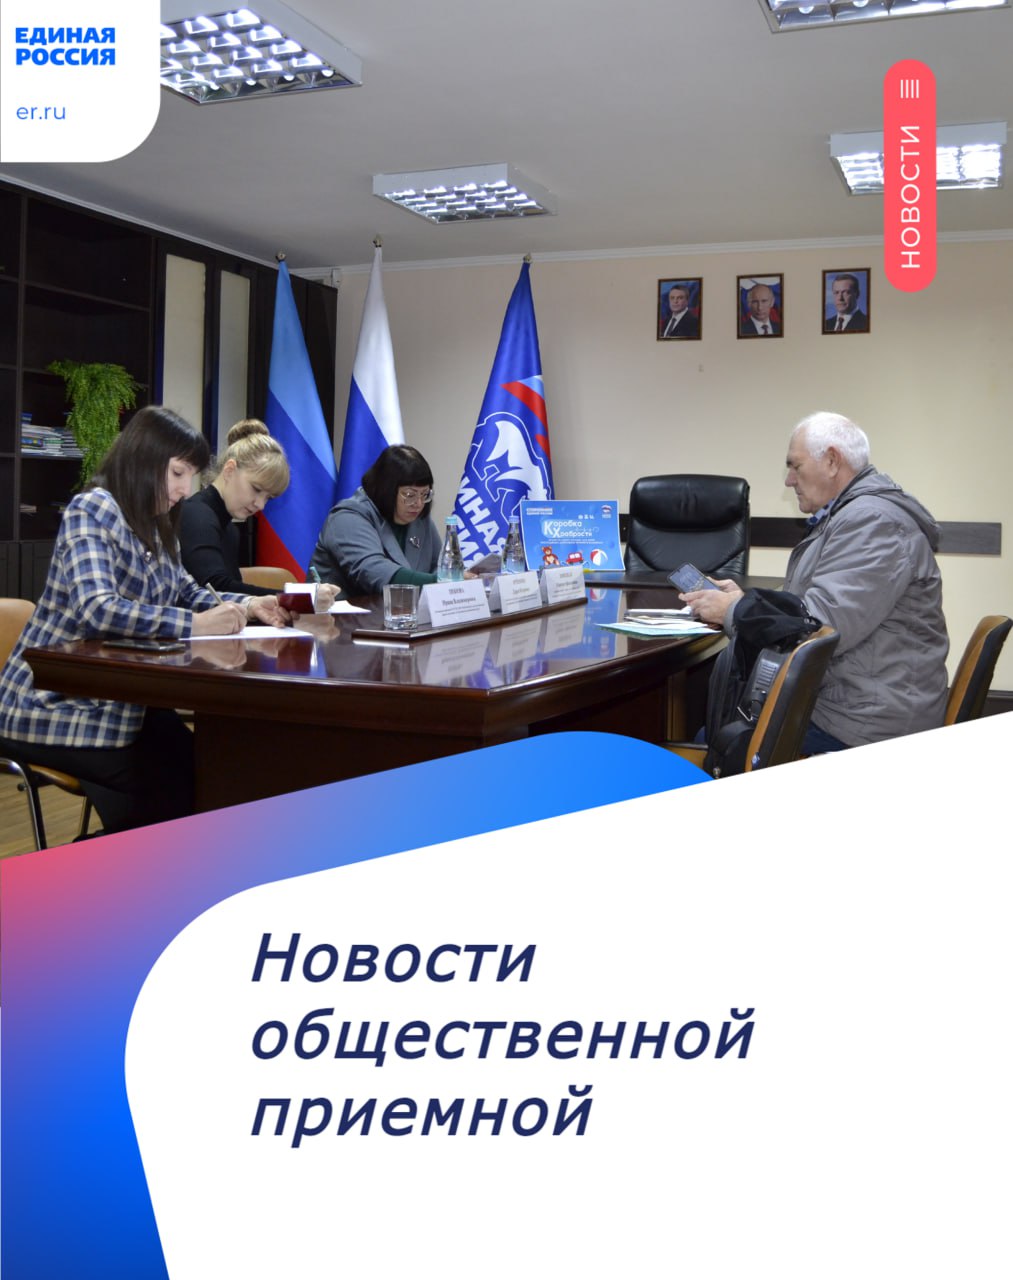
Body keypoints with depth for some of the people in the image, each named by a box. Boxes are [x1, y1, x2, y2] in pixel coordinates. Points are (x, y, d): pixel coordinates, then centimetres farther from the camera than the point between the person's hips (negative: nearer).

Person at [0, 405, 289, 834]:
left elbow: (186, 595, 20)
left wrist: (245, 605, 1)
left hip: (116, 699, 8)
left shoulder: (156, 527, 10)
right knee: (177, 788, -14)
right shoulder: (92, 510, -16)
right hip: (57, 706, -8)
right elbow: (95, 609, -31)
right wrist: (196, 625, -31)